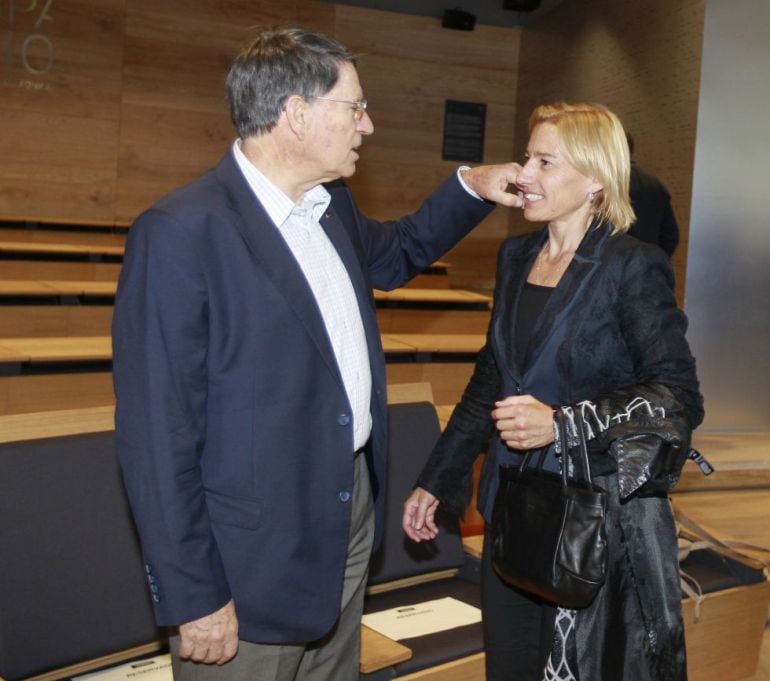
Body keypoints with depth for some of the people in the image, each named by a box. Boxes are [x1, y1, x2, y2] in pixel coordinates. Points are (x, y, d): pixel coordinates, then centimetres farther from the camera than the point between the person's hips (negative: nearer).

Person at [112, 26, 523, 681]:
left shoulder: (332, 205, 6)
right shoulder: (181, 233, -20)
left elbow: (393, 252, 30)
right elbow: (157, 434, -20)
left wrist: (470, 187, 14)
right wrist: (195, 599, -17)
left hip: (350, 523, 8)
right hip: (253, 565, -8)